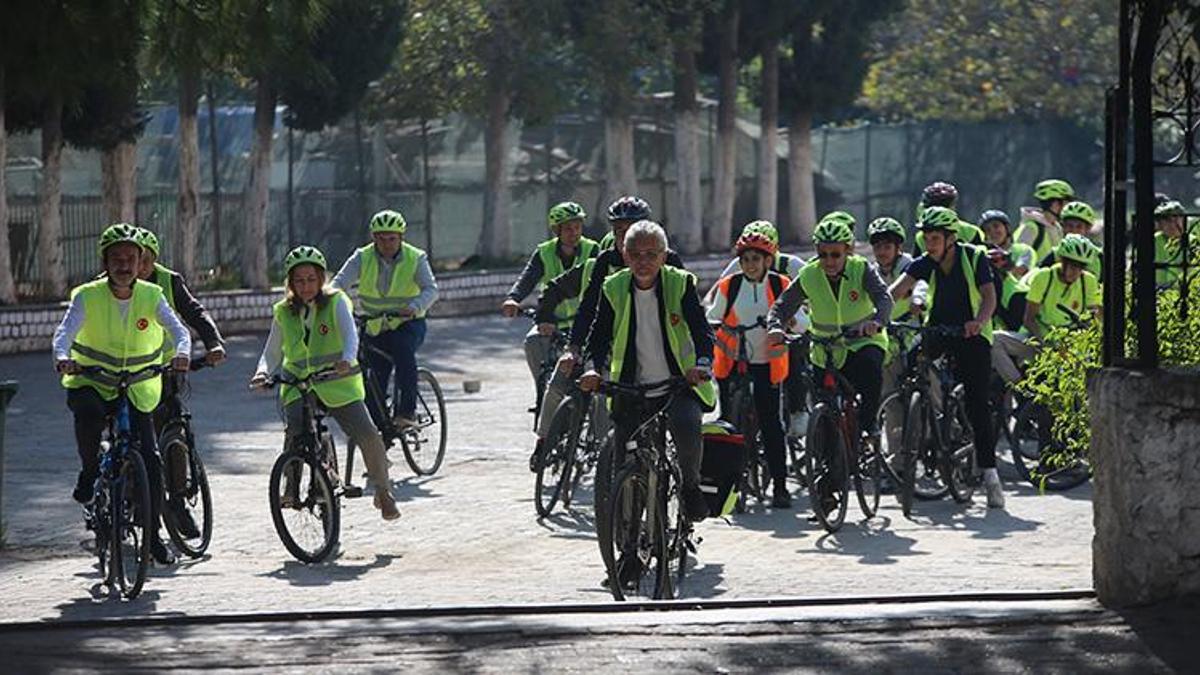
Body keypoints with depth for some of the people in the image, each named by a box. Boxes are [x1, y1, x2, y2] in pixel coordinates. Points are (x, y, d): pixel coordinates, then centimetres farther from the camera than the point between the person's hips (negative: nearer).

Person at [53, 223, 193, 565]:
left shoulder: (151, 296, -4)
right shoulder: (87, 296, -10)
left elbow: (178, 329, -16)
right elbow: (65, 331, -23)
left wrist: (181, 353, -39)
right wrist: (63, 357, -46)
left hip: (136, 392, 2)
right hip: (90, 383, -2)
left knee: (150, 462, -7)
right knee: (87, 413, -38)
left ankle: (153, 533, 10)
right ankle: (90, 471, -9)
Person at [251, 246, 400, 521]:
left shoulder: (336, 302, -1)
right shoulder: (283, 312, 8)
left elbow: (350, 334, -16)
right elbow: (272, 351, 10)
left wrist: (347, 359, -39)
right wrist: (263, 372, -13)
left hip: (337, 384, -1)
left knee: (369, 436, -12)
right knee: (295, 431, -28)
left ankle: (383, 491, 11)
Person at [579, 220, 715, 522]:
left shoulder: (681, 284, -5)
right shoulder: (614, 289, 1)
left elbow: (701, 330, -13)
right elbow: (600, 334, 0)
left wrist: (703, 364, -32)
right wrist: (592, 368, -20)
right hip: (632, 388, 2)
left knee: (687, 426, -31)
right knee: (623, 462, -3)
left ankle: (690, 484, -4)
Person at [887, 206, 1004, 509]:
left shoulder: (974, 258, -10)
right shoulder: (924, 264, -4)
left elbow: (989, 296, -21)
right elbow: (895, 291, -19)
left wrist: (979, 320, -43)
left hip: (972, 335, -4)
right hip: (937, 333, 4)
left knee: (978, 404, -11)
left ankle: (989, 473, -12)